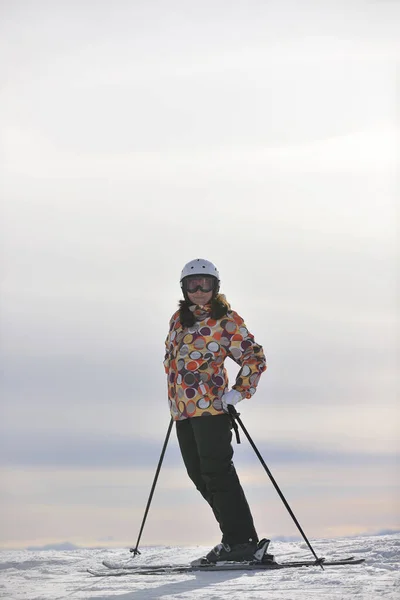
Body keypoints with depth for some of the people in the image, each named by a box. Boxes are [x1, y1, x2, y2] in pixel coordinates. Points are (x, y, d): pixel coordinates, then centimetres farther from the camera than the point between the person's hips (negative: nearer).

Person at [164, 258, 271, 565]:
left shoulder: (227, 320, -4)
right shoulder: (178, 319, 15)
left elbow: (255, 358, -4)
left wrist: (239, 391, -13)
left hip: (212, 406, -7)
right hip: (183, 411, 7)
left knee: (217, 473, -11)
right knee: (200, 476, 8)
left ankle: (244, 541, -9)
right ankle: (233, 539, 15)